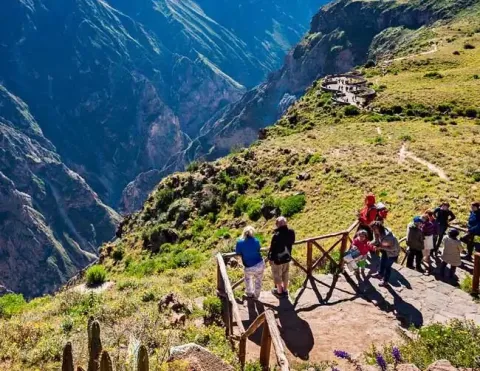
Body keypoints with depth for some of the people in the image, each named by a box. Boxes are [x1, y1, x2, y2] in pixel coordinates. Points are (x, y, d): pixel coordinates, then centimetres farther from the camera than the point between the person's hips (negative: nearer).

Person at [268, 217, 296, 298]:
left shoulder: (277, 235, -32)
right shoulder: (291, 232, -13)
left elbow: (273, 248, -21)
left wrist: (271, 258, -7)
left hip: (278, 259, -6)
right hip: (287, 257, 6)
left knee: (277, 275, 17)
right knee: (285, 274, 24)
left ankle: (279, 292, 32)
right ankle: (285, 290, 39)